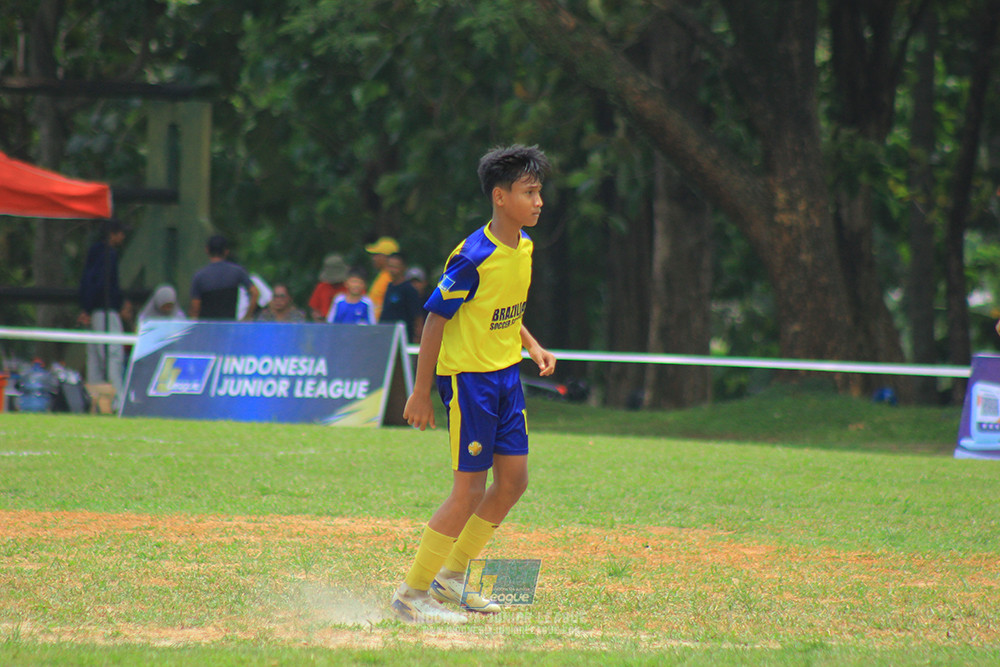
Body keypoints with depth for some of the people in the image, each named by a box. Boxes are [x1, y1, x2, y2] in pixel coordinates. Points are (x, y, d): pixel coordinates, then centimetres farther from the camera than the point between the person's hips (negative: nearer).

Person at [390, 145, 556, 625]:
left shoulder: (524, 246, 6)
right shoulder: (473, 257, -20)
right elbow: (436, 319, -17)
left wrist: (531, 346, 8)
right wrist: (421, 393, -16)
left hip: (506, 374, 9)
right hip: (468, 377, -9)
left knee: (513, 481, 10)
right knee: (470, 491, -7)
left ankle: (451, 577, 24)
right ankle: (411, 594, 3)